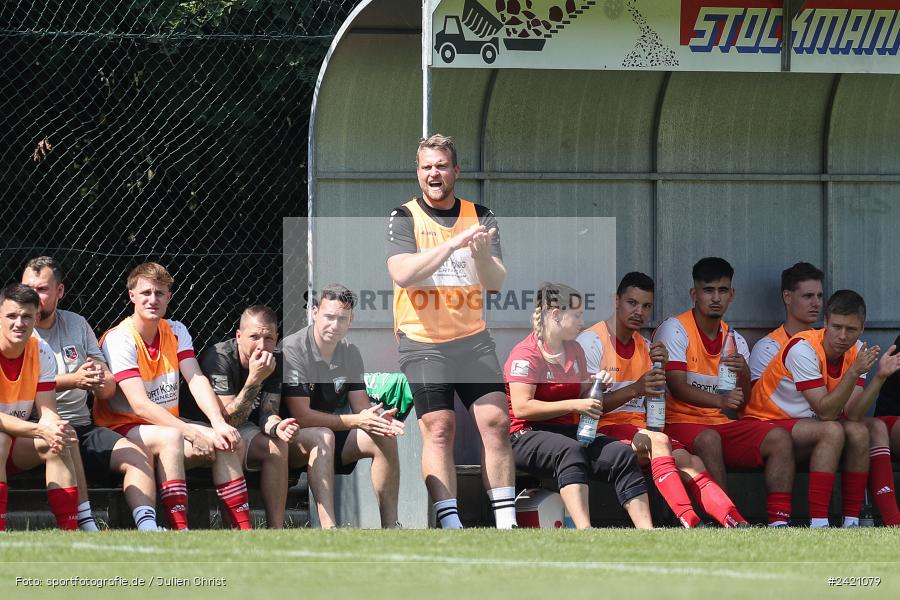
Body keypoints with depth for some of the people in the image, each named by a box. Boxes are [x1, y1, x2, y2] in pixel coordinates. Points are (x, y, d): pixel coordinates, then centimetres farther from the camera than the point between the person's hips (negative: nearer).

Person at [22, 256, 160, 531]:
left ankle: (147, 528, -29)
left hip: (82, 426, 6)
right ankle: (86, 527, -42)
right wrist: (73, 380, -25)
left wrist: (101, 381, -13)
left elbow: (108, 390, 13)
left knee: (137, 454, -15)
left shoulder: (76, 324, 16)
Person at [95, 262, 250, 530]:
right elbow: (139, 405, -22)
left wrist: (219, 423, -25)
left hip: (169, 425, 6)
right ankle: (179, 531, -44)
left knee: (225, 441, -17)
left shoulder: (176, 332, 7)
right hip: (122, 429, -6)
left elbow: (197, 380, -6)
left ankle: (243, 529, -21)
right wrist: (193, 433, -30)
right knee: (170, 437, -36)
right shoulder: (119, 339, -14)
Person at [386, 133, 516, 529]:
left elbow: (496, 283, 0)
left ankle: (506, 522, -4)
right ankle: (450, 526, -13)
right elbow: (403, 274, -17)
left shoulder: (480, 217, 8)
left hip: (473, 339, 3)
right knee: (438, 429, -11)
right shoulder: (404, 219, 0)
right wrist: (453, 244, -26)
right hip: (423, 343, -3)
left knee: (496, 422, -6)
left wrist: (481, 254, -22)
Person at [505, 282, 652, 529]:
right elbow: (521, 408, -19)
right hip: (527, 435, -7)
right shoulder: (526, 354, -8)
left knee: (621, 454, -18)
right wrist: (573, 405, -21)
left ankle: (647, 531, -29)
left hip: (568, 431, 7)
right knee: (569, 451, -39)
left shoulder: (575, 351, 18)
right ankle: (585, 531, -56)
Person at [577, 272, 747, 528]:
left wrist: (660, 368, -4)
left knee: (691, 463, -19)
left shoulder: (645, 346, 19)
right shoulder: (590, 341, -3)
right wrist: (635, 389, -25)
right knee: (658, 440, -34)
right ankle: (691, 523, -46)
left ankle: (738, 525, -35)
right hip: (603, 430, -7)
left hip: (641, 430, 7)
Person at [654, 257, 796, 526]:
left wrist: (744, 376, -12)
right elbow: (677, 388, -16)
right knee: (709, 439, -38)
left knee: (779, 437, -16)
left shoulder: (735, 340, 15)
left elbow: (742, 404, 11)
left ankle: (779, 522, -24)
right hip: (681, 423, -6)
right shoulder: (675, 329, -5)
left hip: (724, 424, 6)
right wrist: (720, 400, -33)